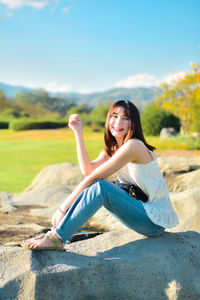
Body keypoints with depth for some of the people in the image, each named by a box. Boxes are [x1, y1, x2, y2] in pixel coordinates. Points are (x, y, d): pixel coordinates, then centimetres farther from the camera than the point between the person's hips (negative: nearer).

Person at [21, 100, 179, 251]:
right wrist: (78, 132, -7)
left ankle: (57, 237, -24)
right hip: (139, 208, 9)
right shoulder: (112, 149, 10)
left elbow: (93, 177, -22)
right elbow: (88, 170, -7)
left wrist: (64, 207, -21)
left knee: (100, 186, -27)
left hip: (155, 219, -9)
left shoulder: (133, 146, -19)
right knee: (93, 186, -3)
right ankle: (56, 231, -7)